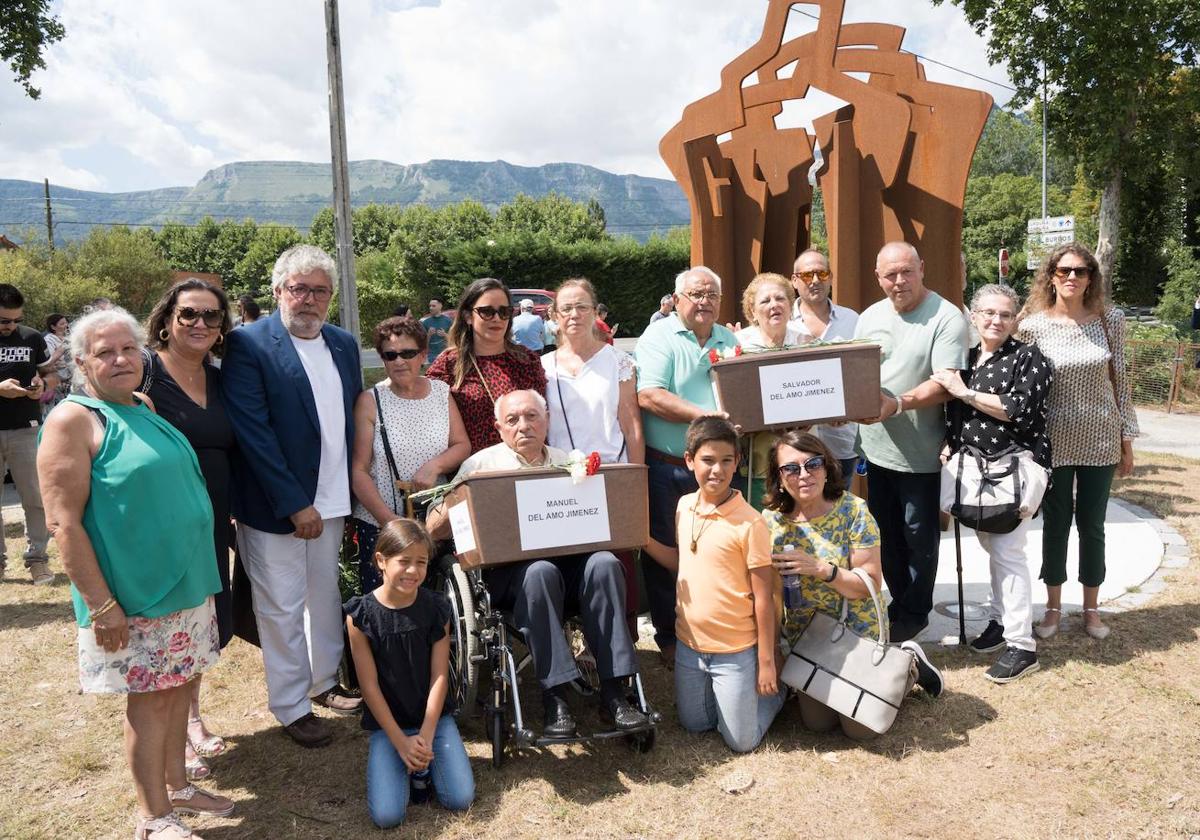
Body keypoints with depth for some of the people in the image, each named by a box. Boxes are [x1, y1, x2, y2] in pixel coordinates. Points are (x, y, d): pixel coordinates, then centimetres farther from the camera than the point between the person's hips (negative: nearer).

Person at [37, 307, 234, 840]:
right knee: (150, 697, 4)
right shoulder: (73, 420, -13)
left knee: (178, 686, 16)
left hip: (187, 582, 7)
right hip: (133, 595, -7)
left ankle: (176, 786, 34)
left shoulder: (147, 410, 9)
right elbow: (64, 523, -17)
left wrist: (202, 572, 17)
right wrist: (101, 604, -19)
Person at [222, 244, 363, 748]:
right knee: (281, 608, 6)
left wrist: (350, 490, 5)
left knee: (325, 597, 19)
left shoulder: (344, 344, 6)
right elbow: (253, 432, -17)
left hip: (331, 500, 6)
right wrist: (295, 504, -18)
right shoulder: (248, 345, -12)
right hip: (274, 507, -5)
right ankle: (291, 707, 22)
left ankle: (325, 682, 37)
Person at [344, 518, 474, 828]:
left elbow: (439, 676, -7)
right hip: (387, 724, -1)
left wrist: (425, 737, -14)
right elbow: (369, 686, -11)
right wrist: (401, 742, -13)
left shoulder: (436, 607, -9)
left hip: (434, 716, 1)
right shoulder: (361, 614, -13)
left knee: (460, 799, -12)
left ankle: (421, 760, 16)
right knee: (387, 816, -15)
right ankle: (406, 760, 13)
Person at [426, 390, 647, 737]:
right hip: (509, 570, -3)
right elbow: (434, 528, 5)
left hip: (570, 558, 3)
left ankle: (613, 692, -25)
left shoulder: (568, 462, 22)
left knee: (604, 563, -29)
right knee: (540, 571, -36)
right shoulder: (482, 464, 11)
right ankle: (555, 698, -30)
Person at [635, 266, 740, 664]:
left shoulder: (729, 340, 14)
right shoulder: (658, 337, -5)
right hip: (667, 468, -4)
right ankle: (669, 637, 22)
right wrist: (705, 416, -22)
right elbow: (649, 396, -18)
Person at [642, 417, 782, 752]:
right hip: (689, 644, 6)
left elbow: (763, 597, -14)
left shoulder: (749, 522, -20)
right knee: (694, 725, 21)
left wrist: (767, 661, -10)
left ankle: (773, 692, 32)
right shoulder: (684, 506, -2)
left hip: (736, 652, -5)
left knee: (741, 741, 8)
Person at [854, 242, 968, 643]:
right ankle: (899, 601, 34)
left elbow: (947, 383, -19)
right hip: (876, 447, 6)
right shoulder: (869, 317, 9)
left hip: (920, 452, -6)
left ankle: (914, 613, 23)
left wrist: (900, 403, -31)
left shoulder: (946, 317, -11)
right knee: (887, 532, 17)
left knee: (918, 535, 8)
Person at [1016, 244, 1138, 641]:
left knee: (1092, 525, 11)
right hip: (1054, 441, -1)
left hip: (1099, 440, 1)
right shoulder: (1033, 325, -7)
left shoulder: (1110, 320, -3)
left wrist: (1127, 441, 3)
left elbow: (1120, 381, 3)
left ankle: (1091, 607, 28)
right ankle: (1053, 606, 26)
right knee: (1056, 524, 11)